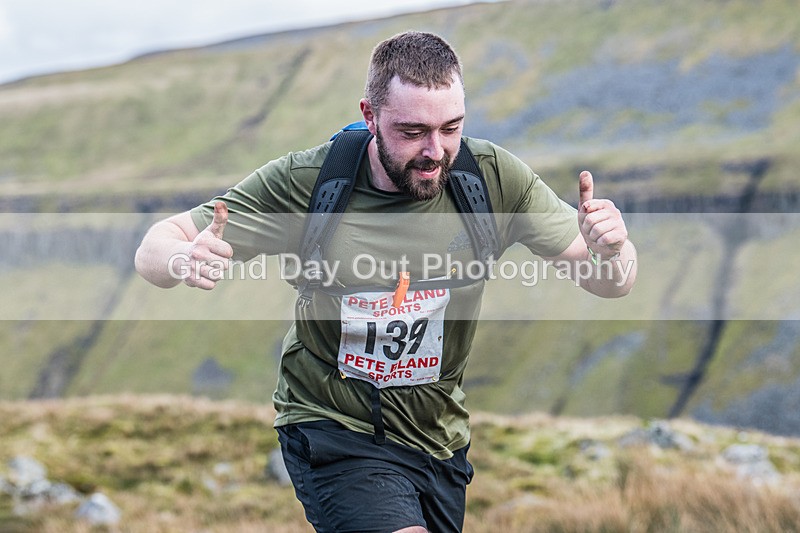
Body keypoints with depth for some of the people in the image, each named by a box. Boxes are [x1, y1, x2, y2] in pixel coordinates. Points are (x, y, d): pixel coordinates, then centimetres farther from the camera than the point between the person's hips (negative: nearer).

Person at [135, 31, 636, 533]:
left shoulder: (495, 177, -13)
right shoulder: (304, 183, -19)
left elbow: (611, 284, -8)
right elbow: (157, 246, -15)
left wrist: (610, 251, -33)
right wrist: (184, 260, -40)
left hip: (441, 435, 4)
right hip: (332, 430, -4)